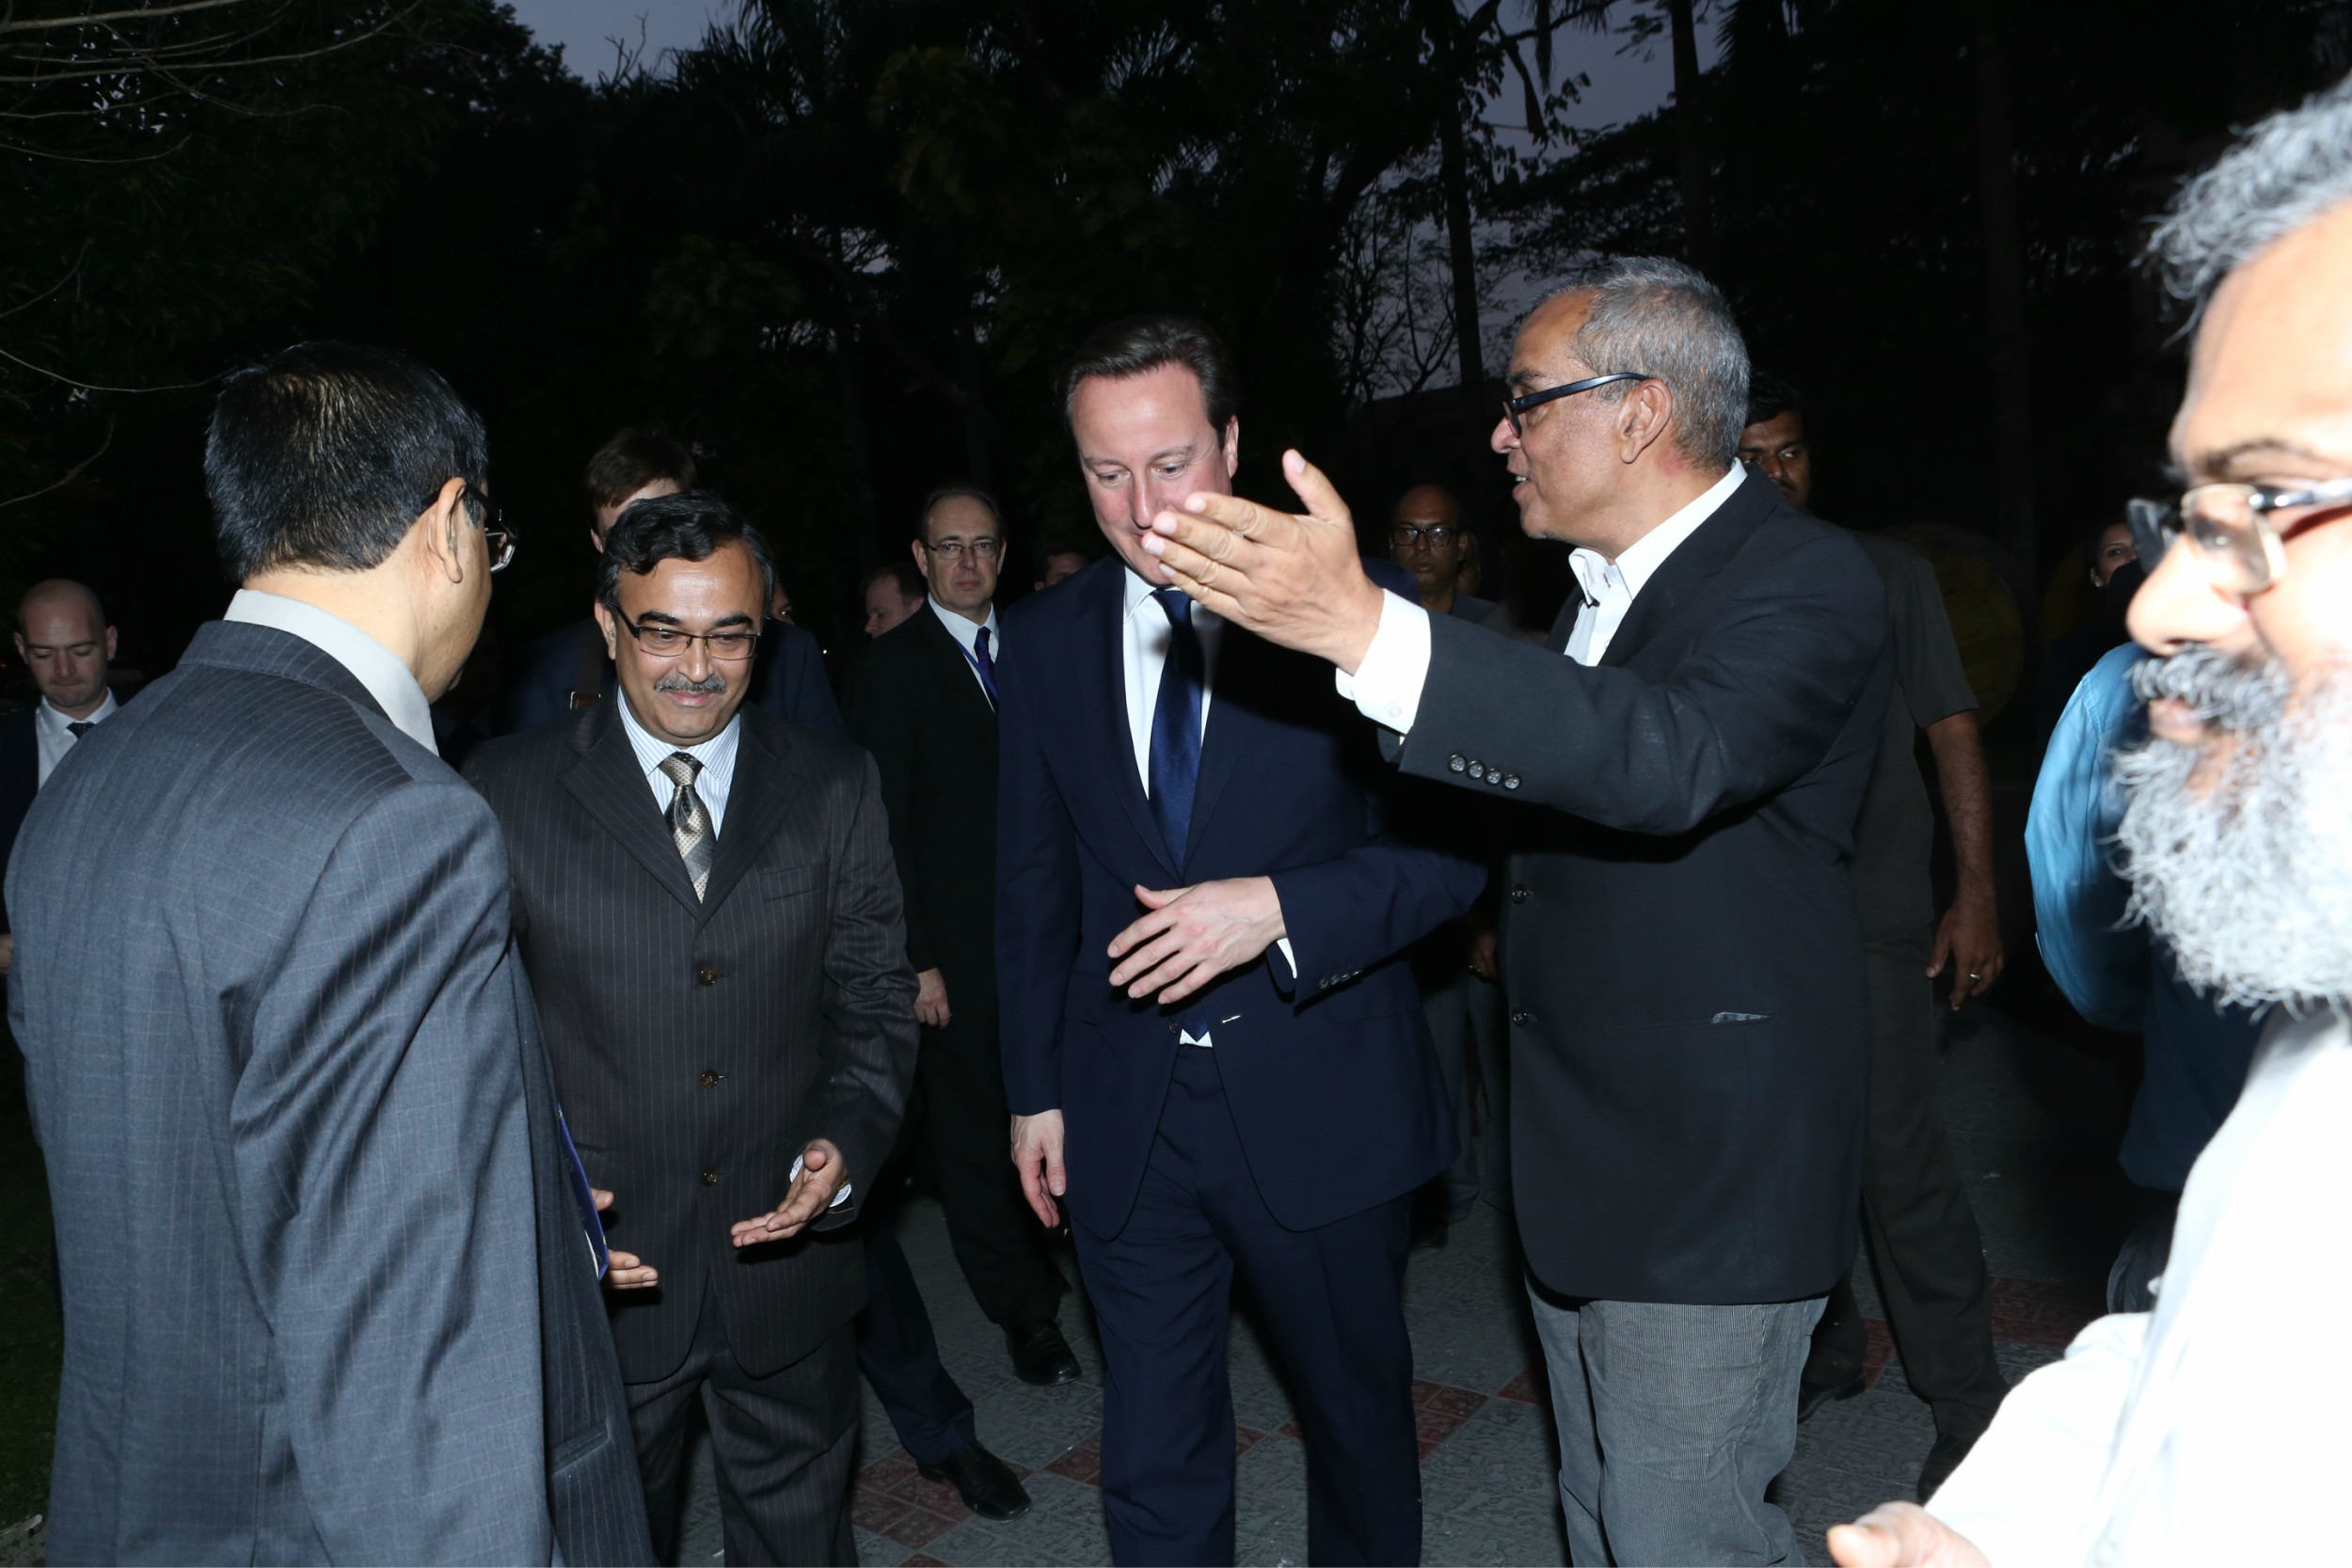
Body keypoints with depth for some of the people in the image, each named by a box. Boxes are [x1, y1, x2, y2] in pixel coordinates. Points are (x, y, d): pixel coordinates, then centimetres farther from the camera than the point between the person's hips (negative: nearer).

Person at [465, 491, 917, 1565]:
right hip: (594, 1276, -1)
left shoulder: (834, 787, 0)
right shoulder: (508, 792, -5)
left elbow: (874, 999, 2)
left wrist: (848, 1142, -15)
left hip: (786, 1250, 2)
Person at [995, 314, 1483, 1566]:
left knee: (1360, 1417, 20)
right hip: (1125, 1118, 2)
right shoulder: (1042, 640, 2)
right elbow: (1032, 886, 9)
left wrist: (1278, 908, -24)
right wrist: (1034, 1088, 9)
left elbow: (1448, 844, -9)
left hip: (1320, 1101, -2)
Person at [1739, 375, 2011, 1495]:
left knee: (1895, 1154, -4)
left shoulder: (1886, 572, 2)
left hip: (1871, 912, -3)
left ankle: (1967, 1401, 13)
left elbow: (1952, 732, 1)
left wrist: (1976, 893, -6)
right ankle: (1823, 1353, 32)